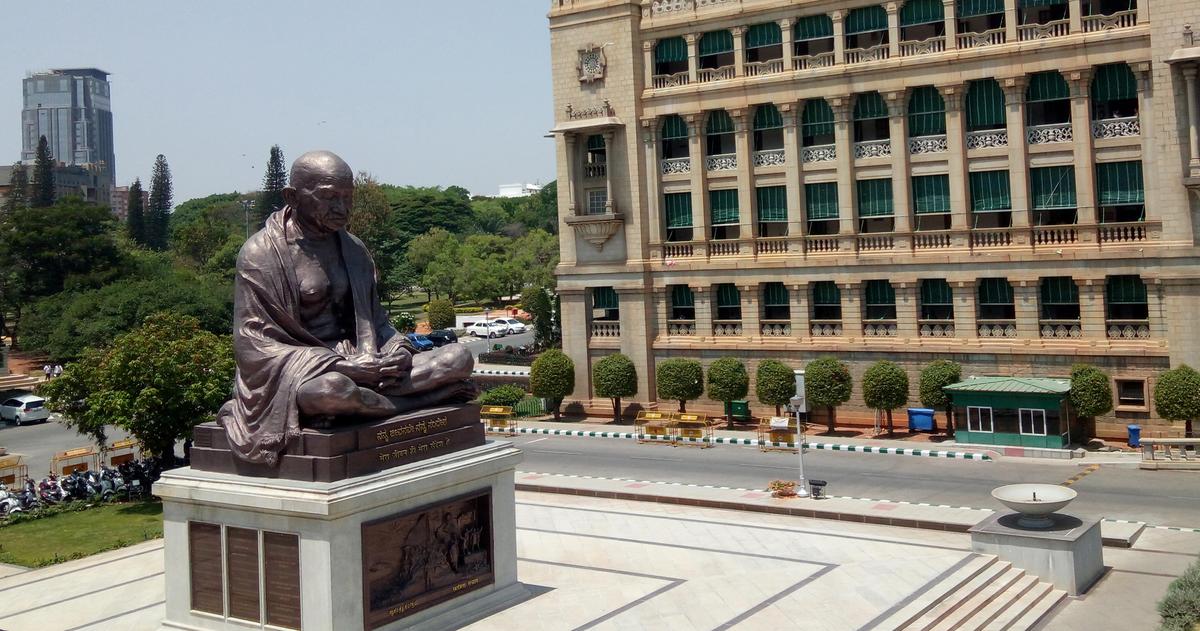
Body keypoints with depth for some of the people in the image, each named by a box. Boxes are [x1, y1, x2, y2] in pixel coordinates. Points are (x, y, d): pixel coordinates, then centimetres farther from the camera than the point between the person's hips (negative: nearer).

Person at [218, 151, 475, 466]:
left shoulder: (353, 248, 14)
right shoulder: (260, 253, -6)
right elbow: (253, 347, -11)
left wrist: (398, 350, -5)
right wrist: (344, 367, -20)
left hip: (361, 365, 5)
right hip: (296, 376, -5)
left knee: (460, 357, -10)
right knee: (330, 389, -42)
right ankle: (419, 400, -18)